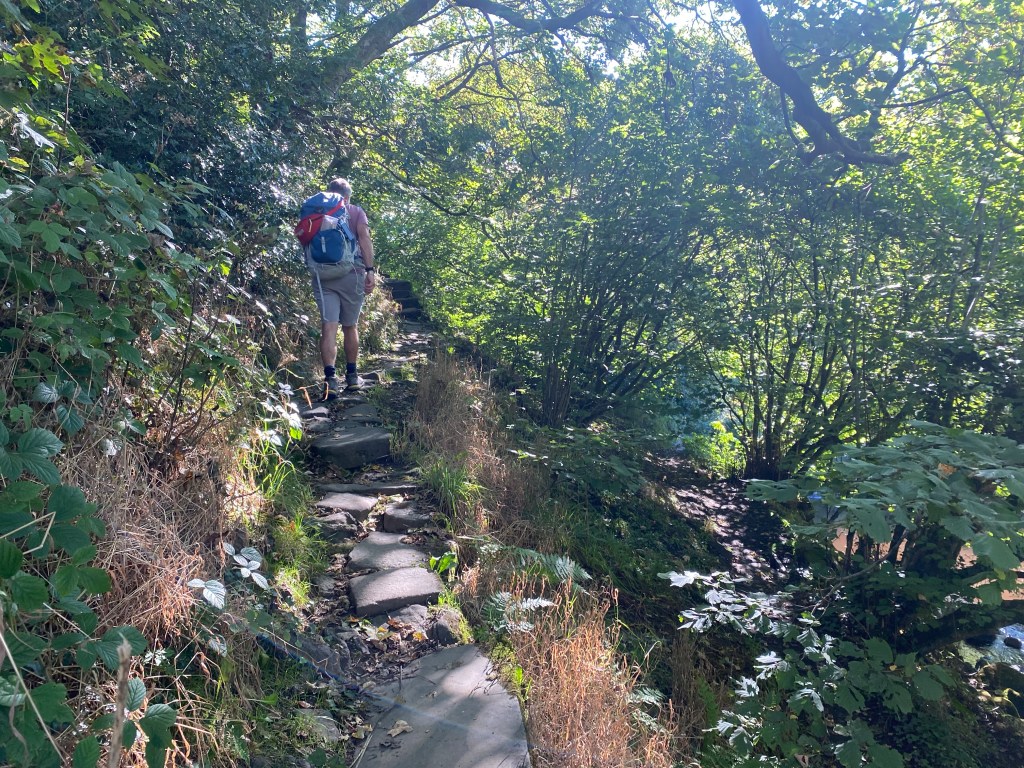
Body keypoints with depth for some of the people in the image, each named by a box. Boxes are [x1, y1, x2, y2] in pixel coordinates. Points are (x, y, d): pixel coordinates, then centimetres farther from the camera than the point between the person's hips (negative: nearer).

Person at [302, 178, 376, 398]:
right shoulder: (356, 211, 9)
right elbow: (364, 236, -6)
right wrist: (370, 270, -12)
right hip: (351, 272, -1)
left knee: (328, 326, -4)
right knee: (350, 326, 13)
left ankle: (330, 378, -19)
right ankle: (352, 376, 23)